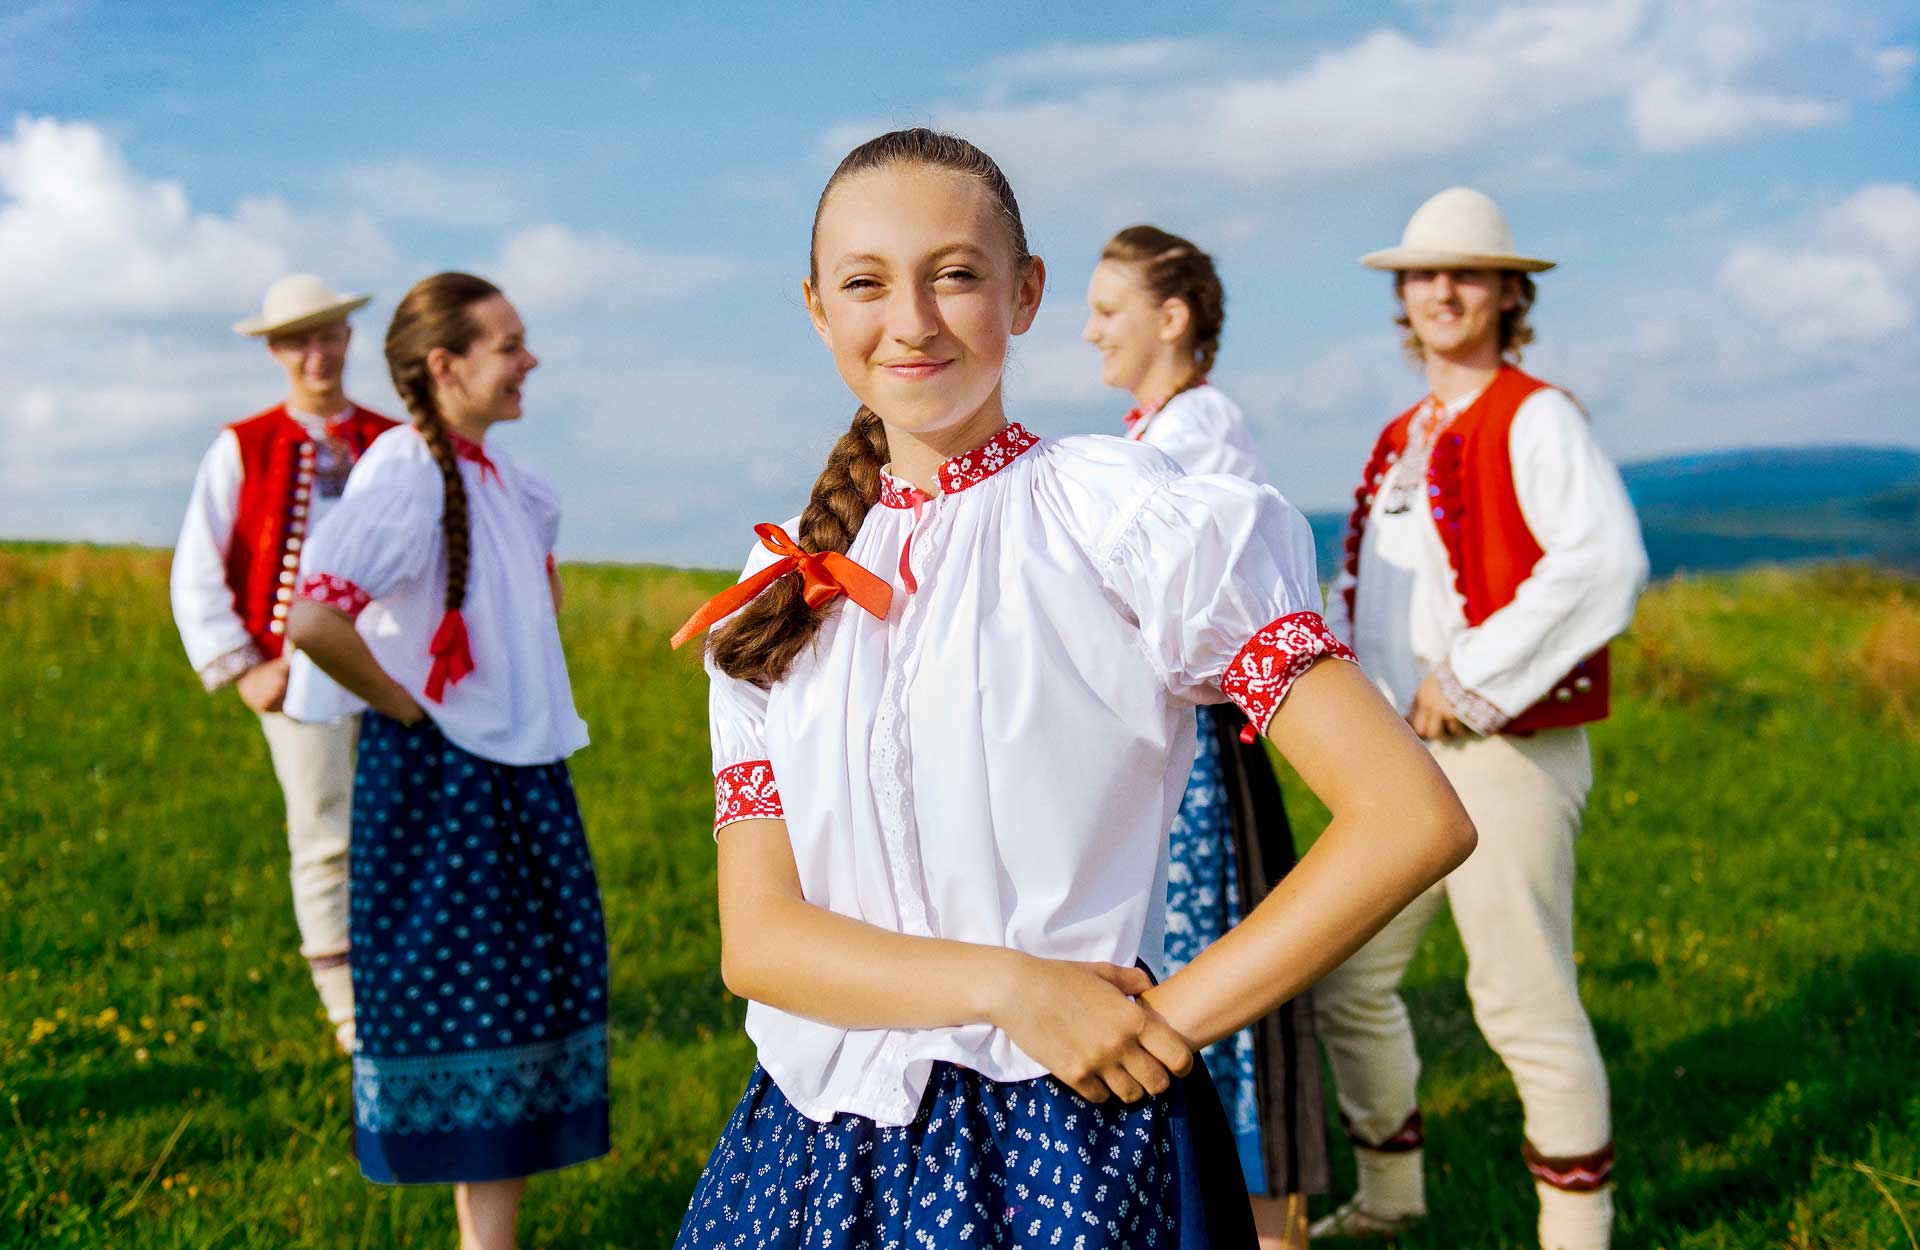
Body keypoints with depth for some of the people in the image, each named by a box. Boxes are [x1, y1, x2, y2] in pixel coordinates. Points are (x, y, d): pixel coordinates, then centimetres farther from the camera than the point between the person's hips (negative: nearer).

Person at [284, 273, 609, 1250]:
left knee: (529, 984, 11)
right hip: (436, 775, -8)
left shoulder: (499, 477, 9)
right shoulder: (404, 472, -17)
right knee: (455, 1006, -1)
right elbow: (312, 618, -30)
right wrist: (403, 703, -17)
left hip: (520, 767, 9)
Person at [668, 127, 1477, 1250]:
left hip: (1064, 1151, -4)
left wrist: (1165, 1022, -13)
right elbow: (756, 936, -3)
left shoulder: (1126, 521, -8)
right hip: (813, 1149, 4)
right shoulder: (784, 595, 6)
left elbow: (1415, 818, -14)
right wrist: (1006, 985, -18)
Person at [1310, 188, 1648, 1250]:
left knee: (1522, 999, -4)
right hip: (1398, 755, 8)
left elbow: (1605, 565, -22)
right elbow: (1359, 588, 25)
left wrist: (1472, 680, -20)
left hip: (1506, 754, -8)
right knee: (1347, 980, 13)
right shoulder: (1400, 441, 17)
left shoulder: (1535, 419, -7)